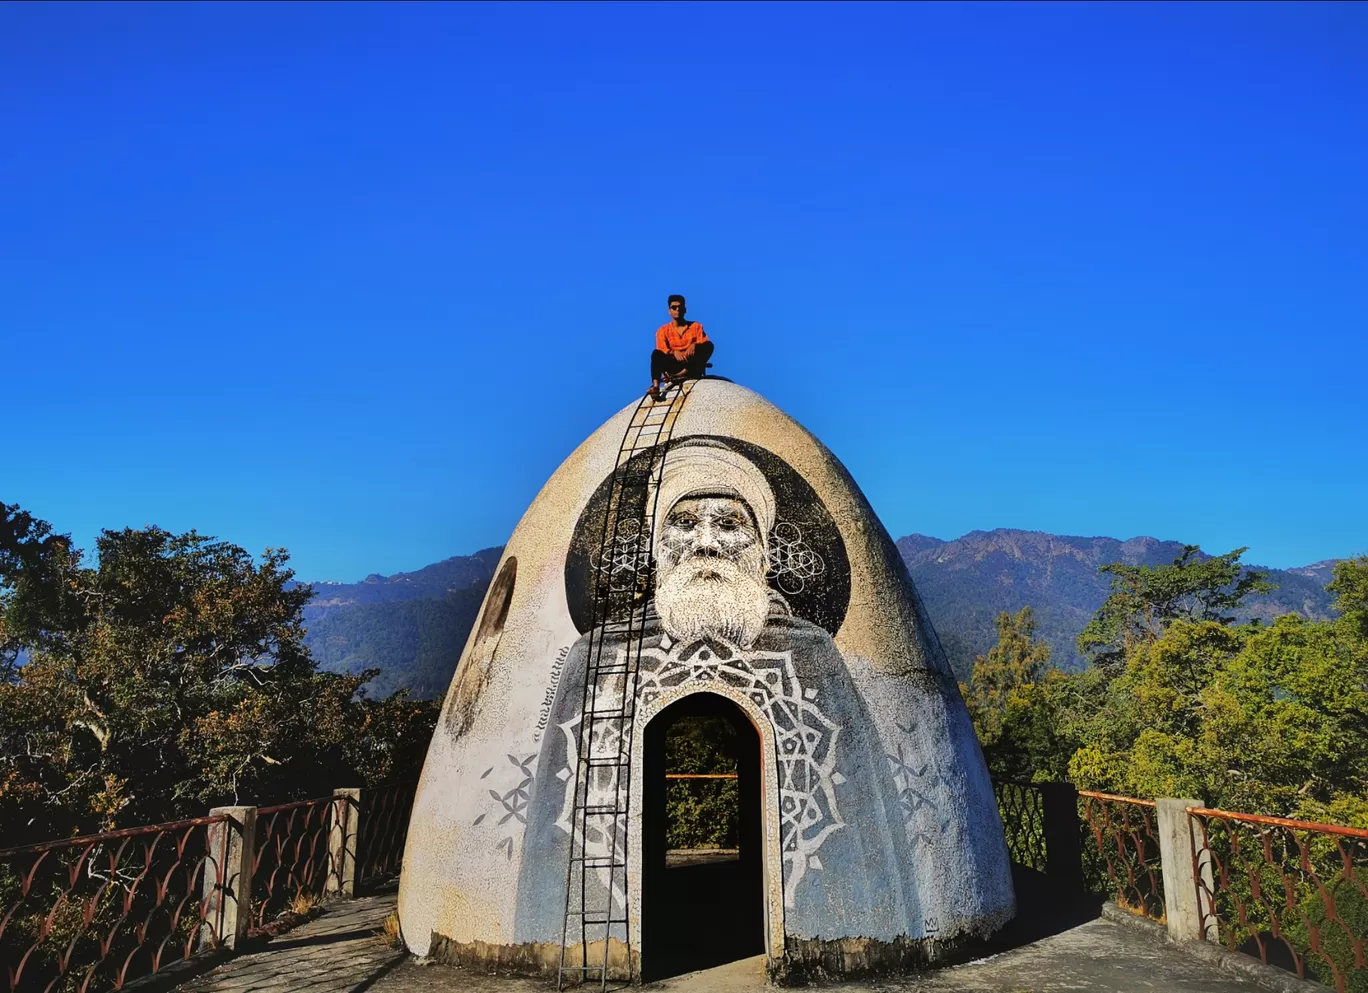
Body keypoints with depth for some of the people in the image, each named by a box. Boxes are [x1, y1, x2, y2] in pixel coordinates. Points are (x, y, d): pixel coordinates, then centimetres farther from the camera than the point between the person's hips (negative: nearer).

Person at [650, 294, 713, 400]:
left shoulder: (696, 326, 12)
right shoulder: (663, 330, 10)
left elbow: (705, 344, -1)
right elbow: (662, 350, -4)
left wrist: (694, 345, -23)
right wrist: (674, 352, -25)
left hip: (692, 364, 0)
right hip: (674, 365, 0)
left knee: (709, 345, -24)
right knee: (656, 354, -28)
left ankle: (685, 373, -38)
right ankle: (655, 386, -48)